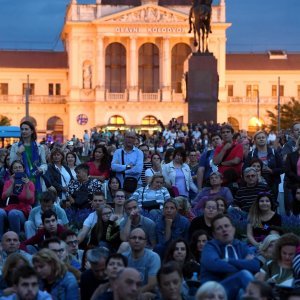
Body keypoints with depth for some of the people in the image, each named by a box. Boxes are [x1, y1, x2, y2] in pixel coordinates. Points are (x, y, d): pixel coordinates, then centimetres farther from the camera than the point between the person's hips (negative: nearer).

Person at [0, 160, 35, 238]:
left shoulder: (29, 183, 10)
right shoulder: (8, 182, 16)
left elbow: (31, 201, -4)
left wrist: (26, 186, -13)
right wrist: (12, 184, -9)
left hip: (23, 213, -2)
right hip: (8, 210, 2)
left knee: (13, 213, -37)